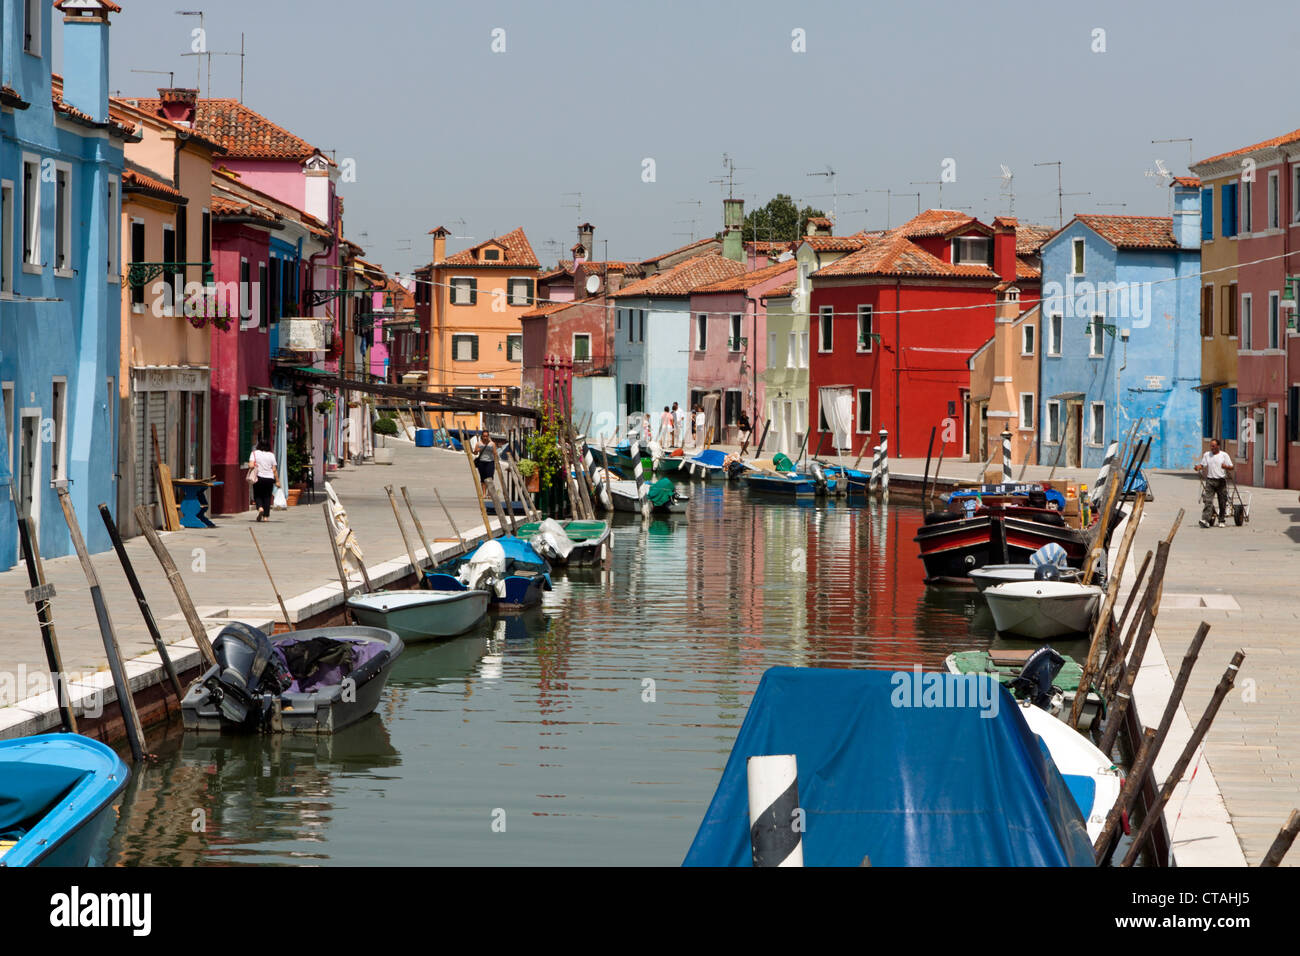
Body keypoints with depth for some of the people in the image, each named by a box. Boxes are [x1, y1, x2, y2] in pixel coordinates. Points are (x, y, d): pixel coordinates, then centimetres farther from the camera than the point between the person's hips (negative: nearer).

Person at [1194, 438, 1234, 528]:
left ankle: (1222, 521, 18)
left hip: (1221, 480, 0)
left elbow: (1231, 467, 3)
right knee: (1208, 501, -13)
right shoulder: (1206, 455, 10)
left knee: (1222, 502, 6)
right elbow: (1201, 465, 13)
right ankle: (1205, 520, -21)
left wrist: (1226, 466, -19)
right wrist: (1198, 467, -10)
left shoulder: (1224, 455, 4)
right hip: (1210, 480, 0)